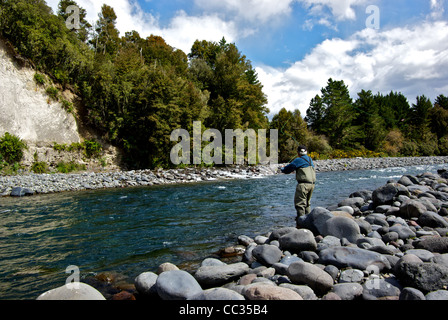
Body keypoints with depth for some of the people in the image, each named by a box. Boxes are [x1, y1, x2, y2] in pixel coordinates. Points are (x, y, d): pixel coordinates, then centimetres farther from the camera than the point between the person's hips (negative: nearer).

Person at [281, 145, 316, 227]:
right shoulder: (310, 160, 16)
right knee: (307, 203, 20)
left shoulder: (298, 160, -7)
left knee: (300, 203, -5)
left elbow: (288, 169, -1)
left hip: (303, 184, -8)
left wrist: (282, 169, 23)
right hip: (312, 184, 8)